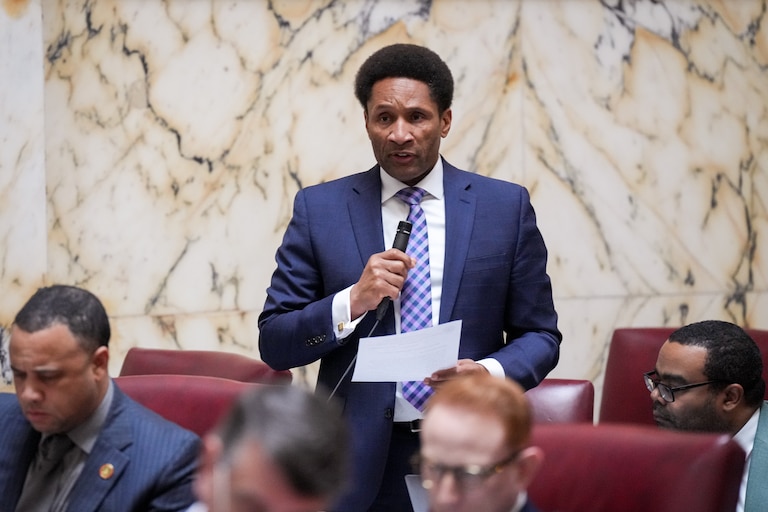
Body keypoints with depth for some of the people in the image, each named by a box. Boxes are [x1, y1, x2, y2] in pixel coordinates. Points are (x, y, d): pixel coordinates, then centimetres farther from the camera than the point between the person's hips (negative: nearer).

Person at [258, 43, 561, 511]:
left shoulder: (507, 206, 1)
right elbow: (273, 344, 0)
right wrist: (352, 302, -16)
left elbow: (540, 335, 5)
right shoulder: (319, 209, 1)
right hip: (360, 461, 0)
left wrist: (491, 372, -16)